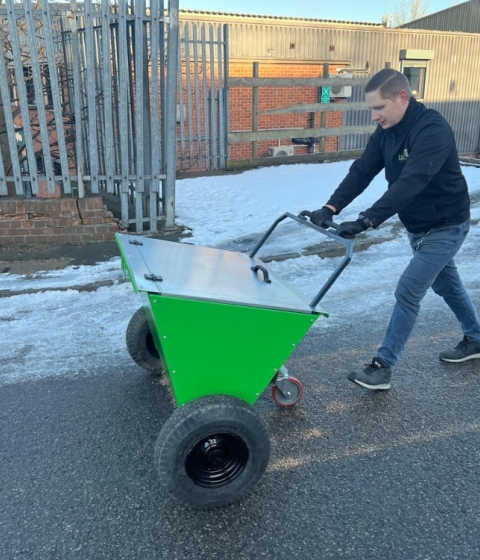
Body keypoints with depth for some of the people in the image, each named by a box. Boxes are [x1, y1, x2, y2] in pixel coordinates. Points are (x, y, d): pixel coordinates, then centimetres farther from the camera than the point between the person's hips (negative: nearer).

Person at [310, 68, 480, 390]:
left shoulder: (433, 130, -29)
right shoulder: (386, 131, -4)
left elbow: (410, 183, -41)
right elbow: (362, 171, -9)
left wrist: (367, 221, -48)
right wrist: (332, 207, -23)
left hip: (445, 227, -9)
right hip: (418, 227, 9)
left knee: (408, 292, -11)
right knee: (446, 284, 22)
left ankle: (383, 367, -1)